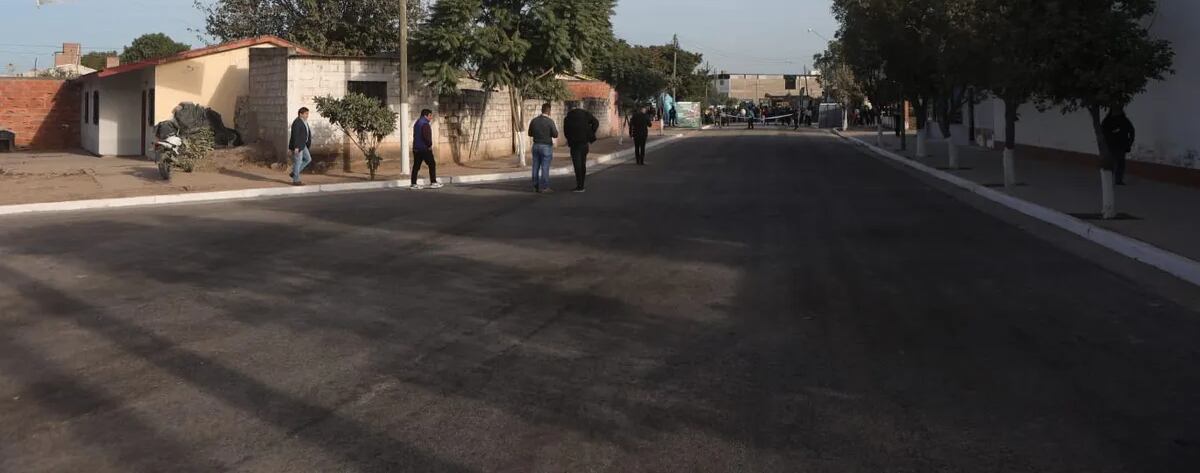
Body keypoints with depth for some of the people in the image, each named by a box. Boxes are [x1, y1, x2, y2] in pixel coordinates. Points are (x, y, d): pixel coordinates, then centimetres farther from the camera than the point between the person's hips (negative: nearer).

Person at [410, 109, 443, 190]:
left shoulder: (417, 123, 18)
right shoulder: (425, 124, -14)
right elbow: (426, 136, -24)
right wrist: (430, 144, -10)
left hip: (416, 148, 9)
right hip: (424, 148, -9)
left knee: (416, 165, 8)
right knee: (432, 164, -1)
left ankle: (413, 184, 7)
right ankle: (433, 182, -1)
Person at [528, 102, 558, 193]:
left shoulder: (534, 120, 2)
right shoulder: (550, 121, -13)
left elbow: (530, 134, 11)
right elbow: (555, 135, -11)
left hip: (536, 146, 5)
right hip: (546, 146, -5)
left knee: (536, 167, 9)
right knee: (545, 167, -1)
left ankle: (536, 186, 13)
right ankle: (544, 187, 1)